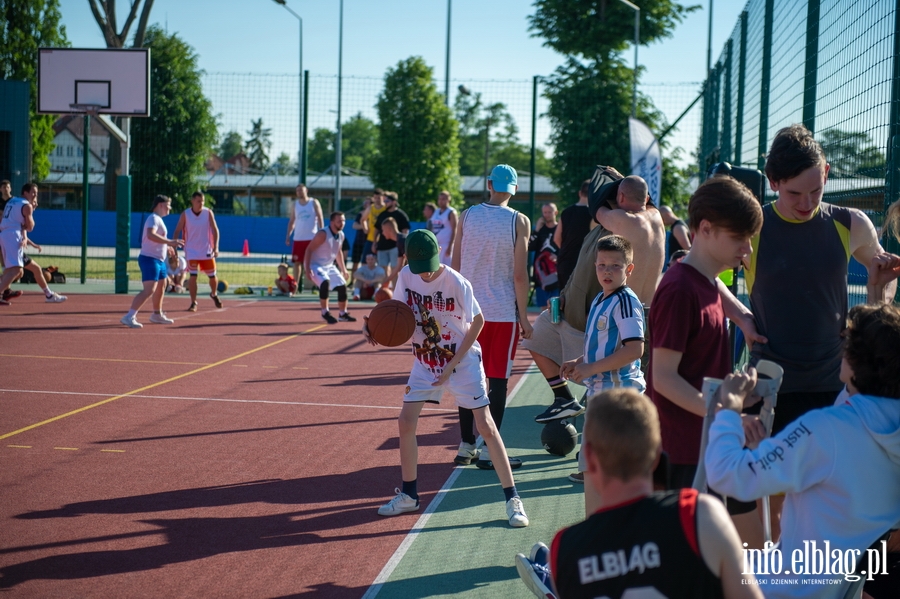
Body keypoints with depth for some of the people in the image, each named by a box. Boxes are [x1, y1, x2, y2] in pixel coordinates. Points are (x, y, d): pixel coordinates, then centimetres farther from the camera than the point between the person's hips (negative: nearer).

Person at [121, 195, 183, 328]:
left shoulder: (158, 219, 17)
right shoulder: (153, 218, -14)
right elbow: (151, 235, -33)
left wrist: (169, 244, 25)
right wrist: (169, 242, -37)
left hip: (159, 260, 11)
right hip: (150, 259, -11)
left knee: (161, 287, 22)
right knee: (149, 289, -19)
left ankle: (157, 315, 37)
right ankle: (129, 317, -22)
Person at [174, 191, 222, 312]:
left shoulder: (208, 213, -5)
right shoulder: (185, 214, -7)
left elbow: (215, 230, -6)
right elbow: (177, 231, -1)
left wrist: (216, 247, -16)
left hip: (207, 250, 1)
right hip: (192, 251, -1)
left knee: (212, 276, 7)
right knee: (193, 276, -12)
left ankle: (214, 294, 37)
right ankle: (193, 303, -3)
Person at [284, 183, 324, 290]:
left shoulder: (314, 202, 2)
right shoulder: (295, 204, 11)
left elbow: (320, 218, -1)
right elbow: (292, 221, 13)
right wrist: (288, 235, 4)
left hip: (312, 238, -3)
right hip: (298, 238, 3)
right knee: (296, 262, 2)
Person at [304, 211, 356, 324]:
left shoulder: (341, 235, 1)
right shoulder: (323, 234, -23)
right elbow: (309, 249, -23)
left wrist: (343, 269, 18)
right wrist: (307, 268, -29)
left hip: (329, 266, 8)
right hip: (315, 265, -8)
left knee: (342, 286, 3)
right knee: (325, 283, -31)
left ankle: (343, 314, 20)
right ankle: (325, 313, -17)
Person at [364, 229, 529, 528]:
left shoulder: (457, 283, -22)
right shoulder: (406, 277, -9)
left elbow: (477, 321, -11)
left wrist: (453, 364, -15)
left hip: (463, 360, -5)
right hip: (425, 360, 5)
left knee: (486, 427, -6)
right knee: (406, 422, 1)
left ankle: (512, 498, 2)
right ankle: (408, 495, 18)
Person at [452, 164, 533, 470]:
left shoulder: (467, 216, 1)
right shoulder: (519, 221, -7)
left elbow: (455, 266, 4)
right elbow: (520, 275, -10)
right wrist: (524, 317, -2)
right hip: (503, 312, -3)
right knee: (498, 381, 4)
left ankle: (466, 446, 18)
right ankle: (489, 451, 6)